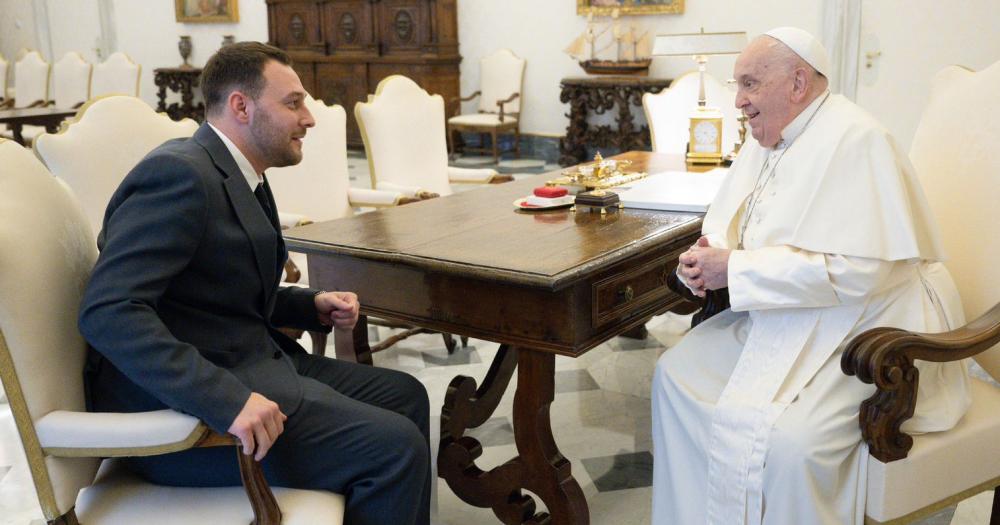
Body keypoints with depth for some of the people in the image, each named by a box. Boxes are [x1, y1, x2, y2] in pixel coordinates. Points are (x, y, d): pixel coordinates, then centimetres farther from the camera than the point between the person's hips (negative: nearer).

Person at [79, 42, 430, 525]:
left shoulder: (238, 176, 13)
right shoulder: (180, 174, -18)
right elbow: (108, 311, -28)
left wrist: (312, 306, 6)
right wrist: (225, 399, -35)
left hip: (248, 366, 10)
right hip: (176, 409, -10)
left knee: (404, 396, 12)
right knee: (395, 444, -19)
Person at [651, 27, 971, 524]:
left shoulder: (854, 140, -18)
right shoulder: (767, 140, 10)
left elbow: (857, 271, -27)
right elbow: (726, 226, 18)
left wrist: (735, 268, -22)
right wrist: (706, 257, -7)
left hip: (866, 330, -9)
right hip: (784, 317, 9)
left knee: (785, 440, -30)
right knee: (676, 372, 2)